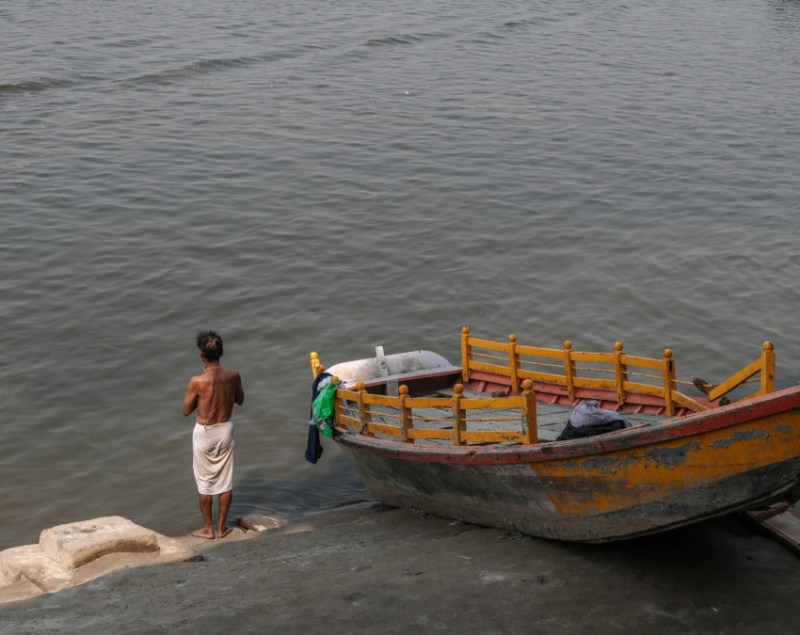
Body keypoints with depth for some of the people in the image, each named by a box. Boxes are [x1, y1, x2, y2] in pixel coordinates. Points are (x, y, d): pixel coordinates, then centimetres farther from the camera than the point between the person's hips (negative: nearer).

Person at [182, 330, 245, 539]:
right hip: (225, 429, 4)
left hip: (204, 432, -4)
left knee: (205, 482, 11)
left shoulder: (197, 381, -24)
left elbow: (186, 411, -10)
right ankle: (222, 527, 24)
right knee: (226, 481, 14)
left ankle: (208, 529, 20)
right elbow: (240, 400, 6)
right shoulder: (233, 376, -12)